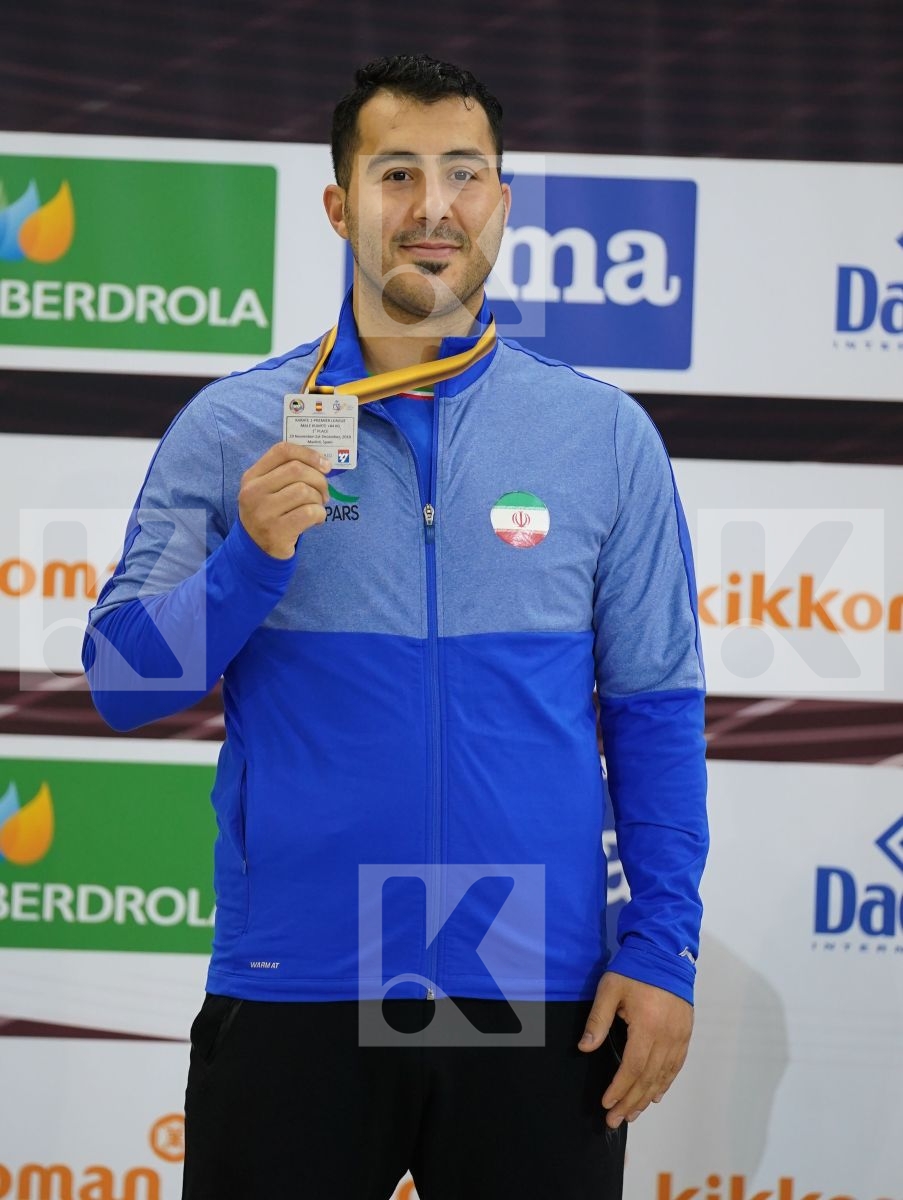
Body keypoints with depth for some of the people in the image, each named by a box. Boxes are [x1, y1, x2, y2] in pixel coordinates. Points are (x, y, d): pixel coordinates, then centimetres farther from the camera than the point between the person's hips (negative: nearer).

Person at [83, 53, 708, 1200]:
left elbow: (654, 707, 4)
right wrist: (251, 558, -17)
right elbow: (122, 683, 0)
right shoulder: (230, 429, 1)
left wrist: (662, 946, -3)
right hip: (292, 995, 0)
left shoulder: (604, 435, 3)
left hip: (540, 1000, 1)